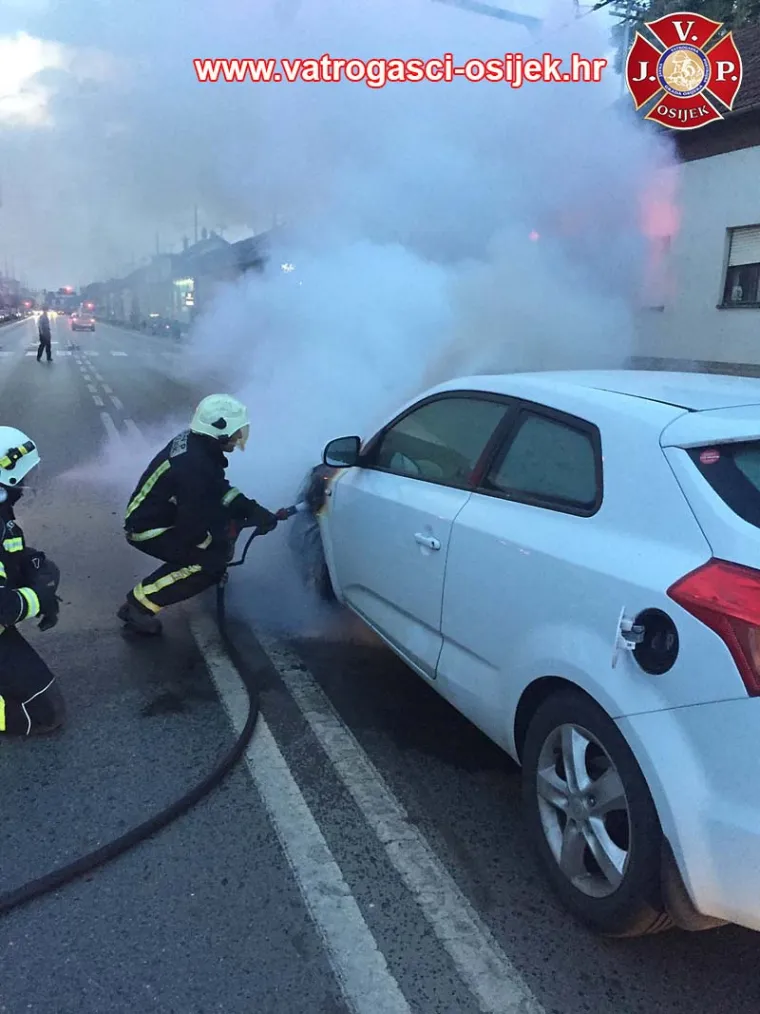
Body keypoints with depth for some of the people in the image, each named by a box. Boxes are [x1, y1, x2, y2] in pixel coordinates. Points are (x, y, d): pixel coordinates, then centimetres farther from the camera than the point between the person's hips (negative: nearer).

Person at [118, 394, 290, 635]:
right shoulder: (194, 465, -33)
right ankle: (139, 604, -12)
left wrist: (252, 510, -3)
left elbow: (219, 488, 8)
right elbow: (192, 528, -28)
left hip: (165, 515, 9)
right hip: (148, 529, -9)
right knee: (211, 565, -19)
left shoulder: (197, 442, -6)